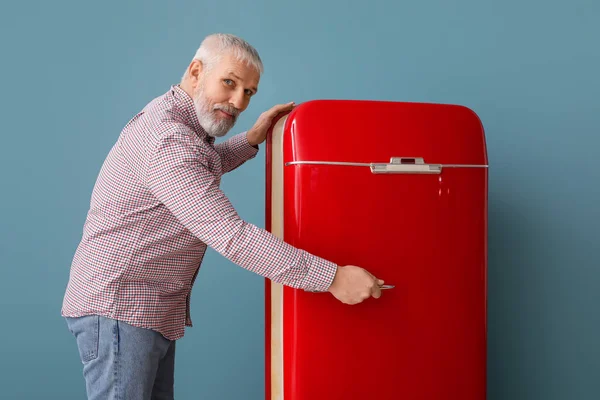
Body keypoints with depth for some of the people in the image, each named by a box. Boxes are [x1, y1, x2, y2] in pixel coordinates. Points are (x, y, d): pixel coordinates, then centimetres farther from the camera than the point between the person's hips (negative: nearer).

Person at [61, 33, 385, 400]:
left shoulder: (172, 119, 10)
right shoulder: (167, 137, -23)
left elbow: (196, 171, 32)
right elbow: (231, 235, -29)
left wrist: (252, 140, 15)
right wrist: (331, 277, -27)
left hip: (153, 312, 10)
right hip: (118, 308, -10)